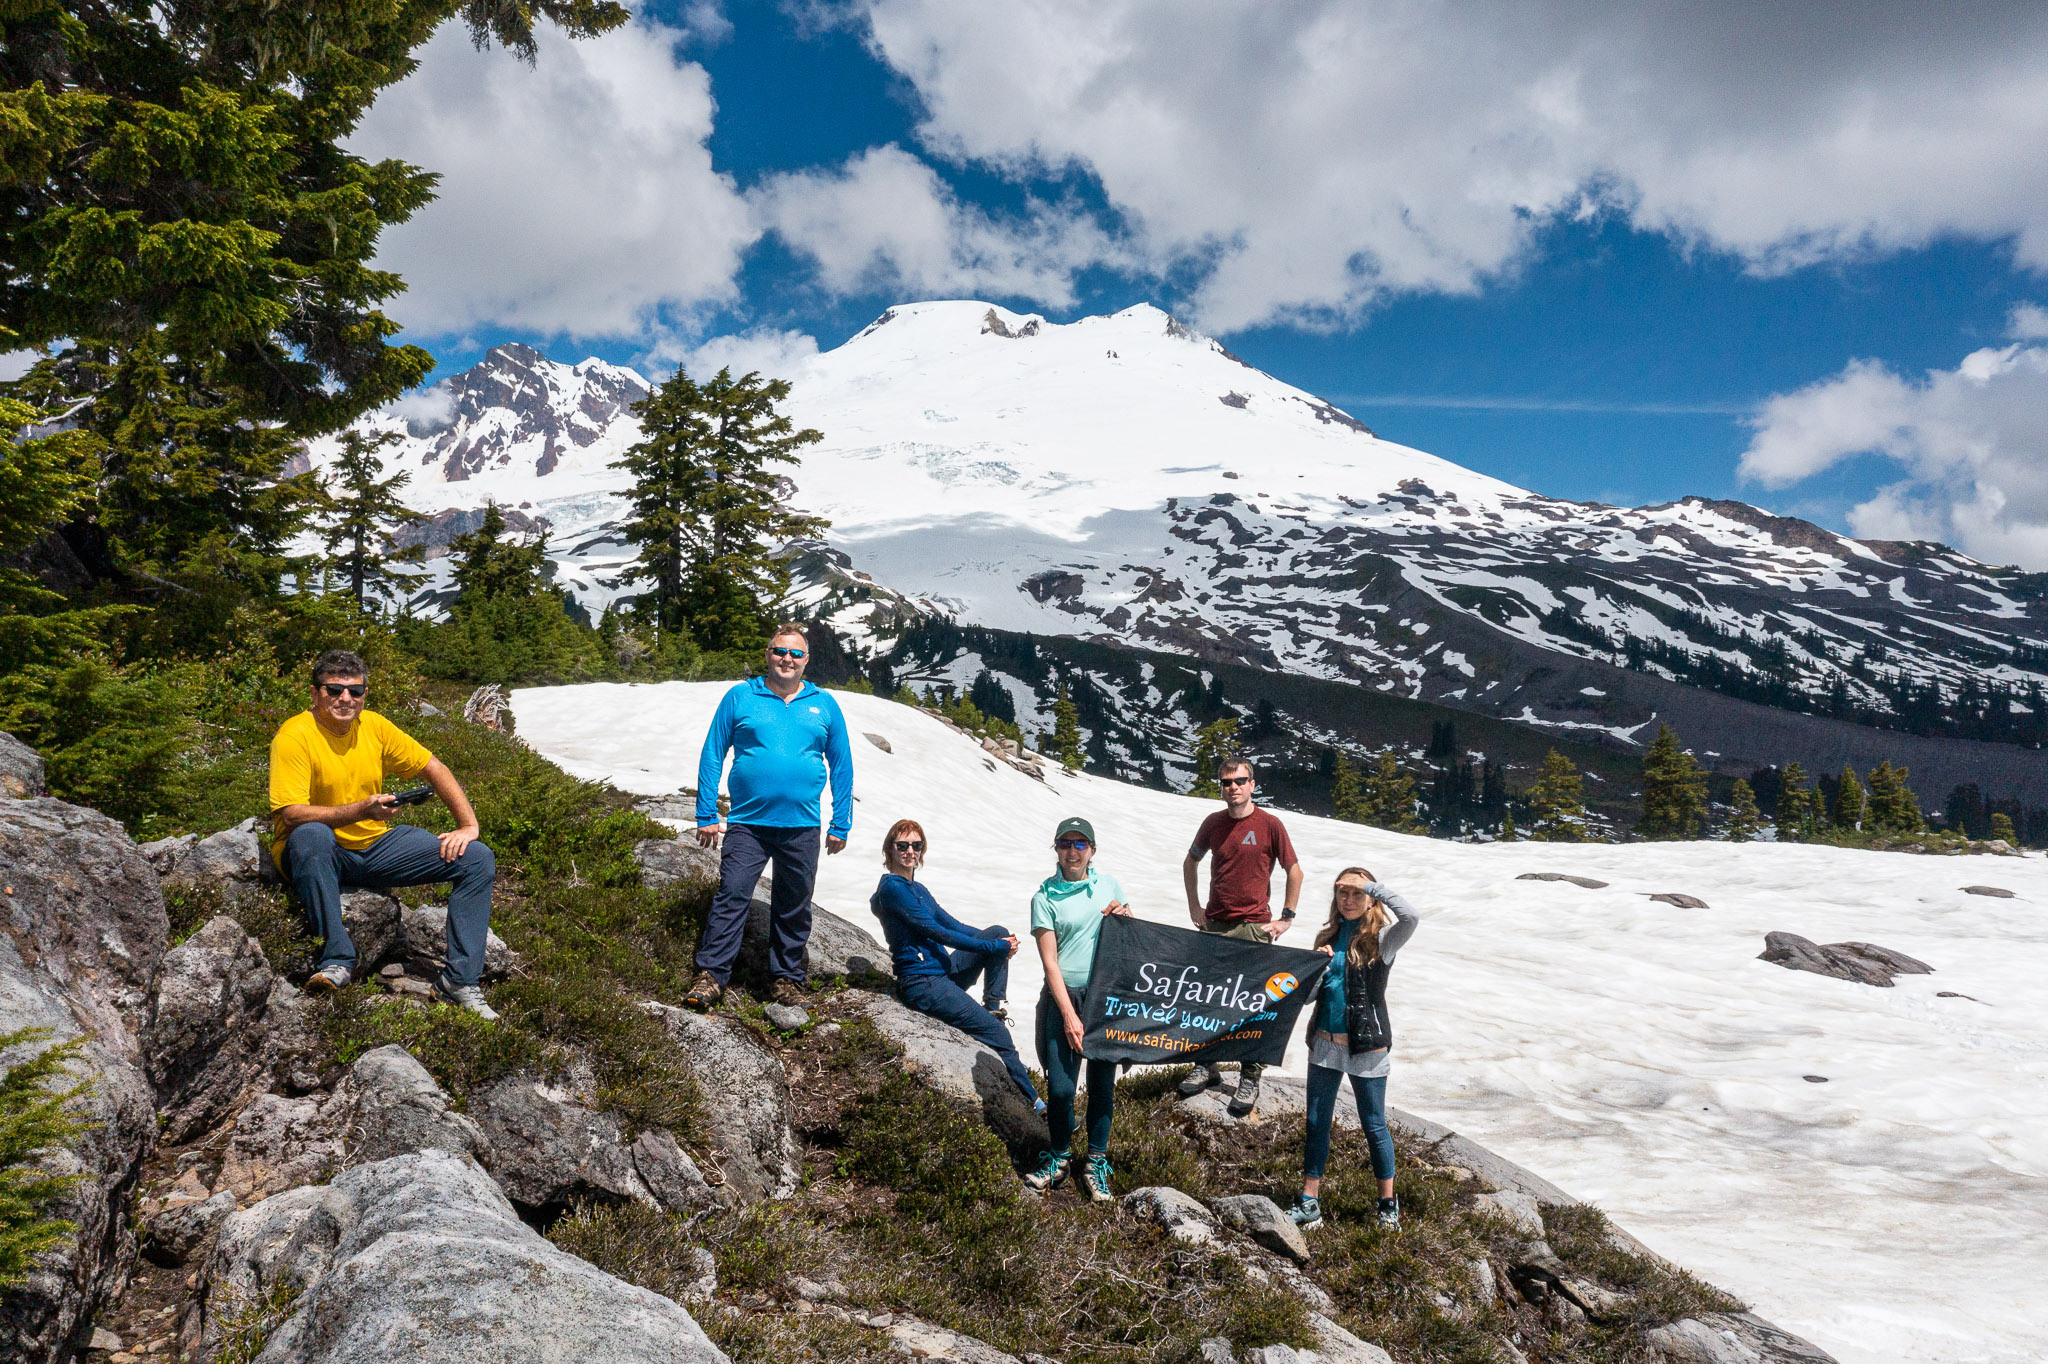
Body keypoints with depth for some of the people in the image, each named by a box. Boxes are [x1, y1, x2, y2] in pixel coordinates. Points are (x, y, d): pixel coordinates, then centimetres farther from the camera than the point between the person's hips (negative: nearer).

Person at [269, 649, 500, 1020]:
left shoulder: (374, 726, 2)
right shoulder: (294, 736, -14)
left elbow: (434, 769, 9)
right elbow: (292, 815, -23)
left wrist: (468, 825, 0)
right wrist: (362, 809, -31)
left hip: (375, 845, 5)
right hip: (319, 852, -5)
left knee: (477, 859, -9)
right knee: (311, 835, -42)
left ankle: (460, 982, -9)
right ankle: (336, 960, -32)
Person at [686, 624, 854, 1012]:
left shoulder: (825, 706, 9)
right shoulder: (740, 698, 3)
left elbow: (842, 767, 12)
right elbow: (712, 756, 4)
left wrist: (841, 825, 7)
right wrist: (706, 816, -2)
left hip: (801, 828, 2)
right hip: (747, 823, -2)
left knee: (793, 908, 9)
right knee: (731, 896, -10)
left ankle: (787, 980, 21)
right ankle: (710, 977, -5)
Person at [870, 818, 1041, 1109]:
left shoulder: (917, 889, 17)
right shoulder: (892, 889, -12)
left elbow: (952, 925, 16)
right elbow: (936, 933, -17)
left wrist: (1000, 942, 1)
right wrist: (994, 947, -15)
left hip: (944, 972, 9)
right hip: (922, 984, -9)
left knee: (998, 931, -3)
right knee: (997, 1033, -13)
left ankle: (993, 1009, -3)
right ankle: (1033, 1102, -4)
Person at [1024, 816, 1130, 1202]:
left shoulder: (1108, 885, 7)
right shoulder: (1045, 896, -2)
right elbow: (1049, 961, -6)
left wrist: (1124, 918, -3)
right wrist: (1069, 1015, -13)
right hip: (1064, 997, -2)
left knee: (1102, 1082, 6)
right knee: (1060, 1086, -3)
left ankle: (1096, 1163, 20)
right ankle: (1059, 1156, 20)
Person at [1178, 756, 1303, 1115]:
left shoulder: (1270, 825, -7)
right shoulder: (1213, 823, 4)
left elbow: (1295, 872, 1)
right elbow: (1190, 861, 20)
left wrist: (1286, 918, -2)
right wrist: (1194, 906, 12)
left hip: (1254, 927, -4)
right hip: (1213, 925, 4)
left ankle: (1250, 1079, 10)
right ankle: (1207, 1066, 25)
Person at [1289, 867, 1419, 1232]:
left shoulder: (1380, 939, -7)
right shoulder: (1329, 936, 8)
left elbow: (1411, 919, -30)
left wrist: (1373, 887, -19)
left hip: (1366, 1045, -5)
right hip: (1325, 1041, 5)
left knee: (1374, 1126, 6)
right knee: (1316, 1122, 8)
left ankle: (1388, 1203, 22)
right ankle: (1309, 1204, 16)